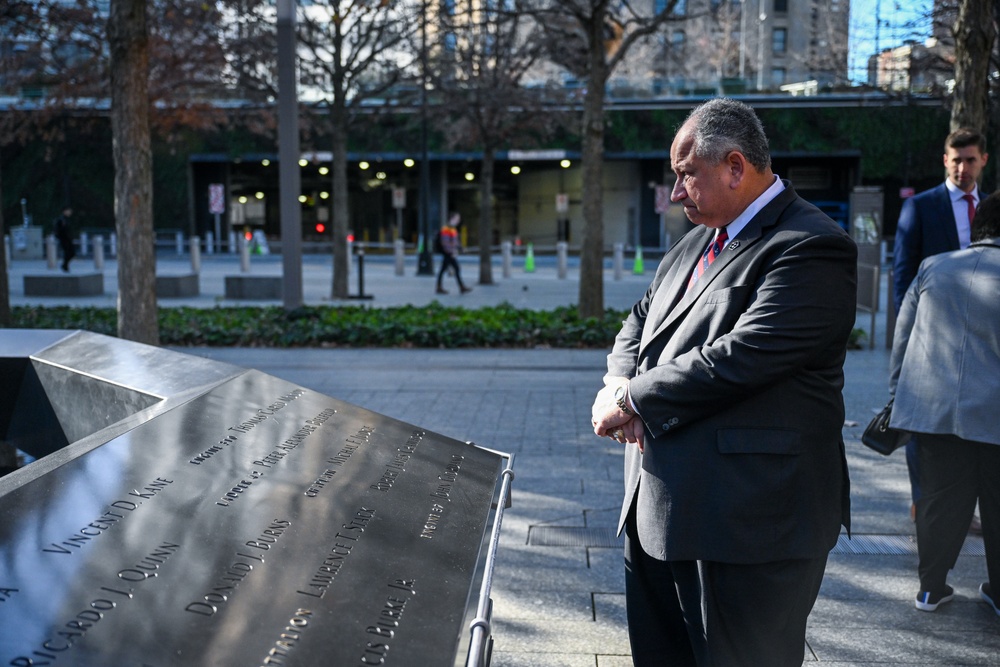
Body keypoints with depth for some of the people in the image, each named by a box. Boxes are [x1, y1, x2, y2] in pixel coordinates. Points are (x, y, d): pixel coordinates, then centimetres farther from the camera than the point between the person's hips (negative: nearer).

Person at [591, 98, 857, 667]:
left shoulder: (812, 248, -15)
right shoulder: (698, 242, 15)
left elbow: (738, 359, -24)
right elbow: (640, 322, 20)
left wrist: (632, 401, -14)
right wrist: (618, 384, -3)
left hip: (748, 524, -9)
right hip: (660, 512, 9)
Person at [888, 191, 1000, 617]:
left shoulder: (933, 267, 5)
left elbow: (902, 336, 9)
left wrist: (898, 393, 15)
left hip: (933, 408, 3)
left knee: (941, 501, 12)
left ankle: (931, 588, 21)